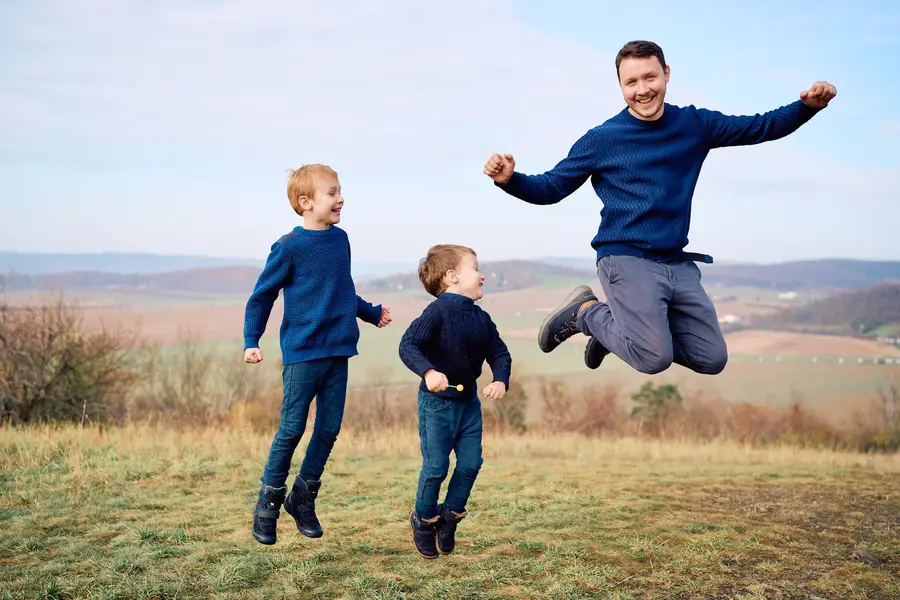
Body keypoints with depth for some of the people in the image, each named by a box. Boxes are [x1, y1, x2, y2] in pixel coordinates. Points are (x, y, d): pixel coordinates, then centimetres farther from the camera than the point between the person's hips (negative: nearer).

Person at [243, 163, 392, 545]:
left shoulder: (340, 239, 9)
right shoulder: (289, 247, -9)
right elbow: (262, 295, -3)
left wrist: (371, 313, 32)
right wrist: (251, 341, -8)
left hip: (338, 351, 6)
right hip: (301, 353, -6)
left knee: (329, 429, 8)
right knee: (292, 429, -1)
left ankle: (303, 497, 23)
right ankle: (268, 503, 14)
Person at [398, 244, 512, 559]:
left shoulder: (482, 319, 3)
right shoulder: (439, 310, -19)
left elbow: (500, 353, 8)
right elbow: (408, 344, -24)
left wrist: (500, 381, -11)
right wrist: (428, 372, -40)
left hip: (469, 401, 7)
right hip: (436, 403, -6)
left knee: (471, 463, 6)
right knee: (435, 467, 0)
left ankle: (451, 514, 27)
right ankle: (424, 519, 23)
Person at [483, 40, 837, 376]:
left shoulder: (694, 125, 7)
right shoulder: (602, 139, -3)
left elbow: (761, 128, 13)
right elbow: (549, 189, 1)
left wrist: (808, 107, -4)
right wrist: (509, 179, -19)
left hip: (678, 264, 5)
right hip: (626, 259, -5)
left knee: (712, 359, 5)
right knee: (655, 359, -21)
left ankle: (626, 328, 22)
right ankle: (584, 313, 4)